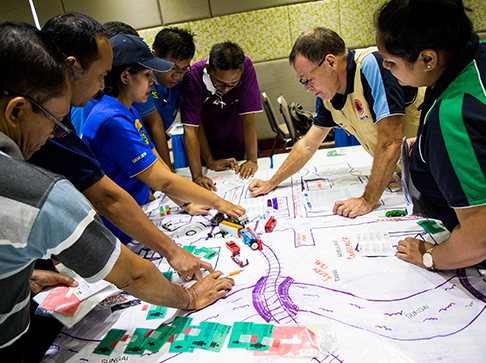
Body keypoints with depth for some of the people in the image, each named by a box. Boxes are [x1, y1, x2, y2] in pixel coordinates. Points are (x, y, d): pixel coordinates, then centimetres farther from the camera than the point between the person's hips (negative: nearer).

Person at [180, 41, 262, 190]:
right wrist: (197, 176, -31)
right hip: (206, 150, -2)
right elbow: (191, 127, -28)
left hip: (239, 149, 3)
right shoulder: (193, 77, -28)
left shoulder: (246, 68, -24)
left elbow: (248, 116, -22)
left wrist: (252, 160, -23)